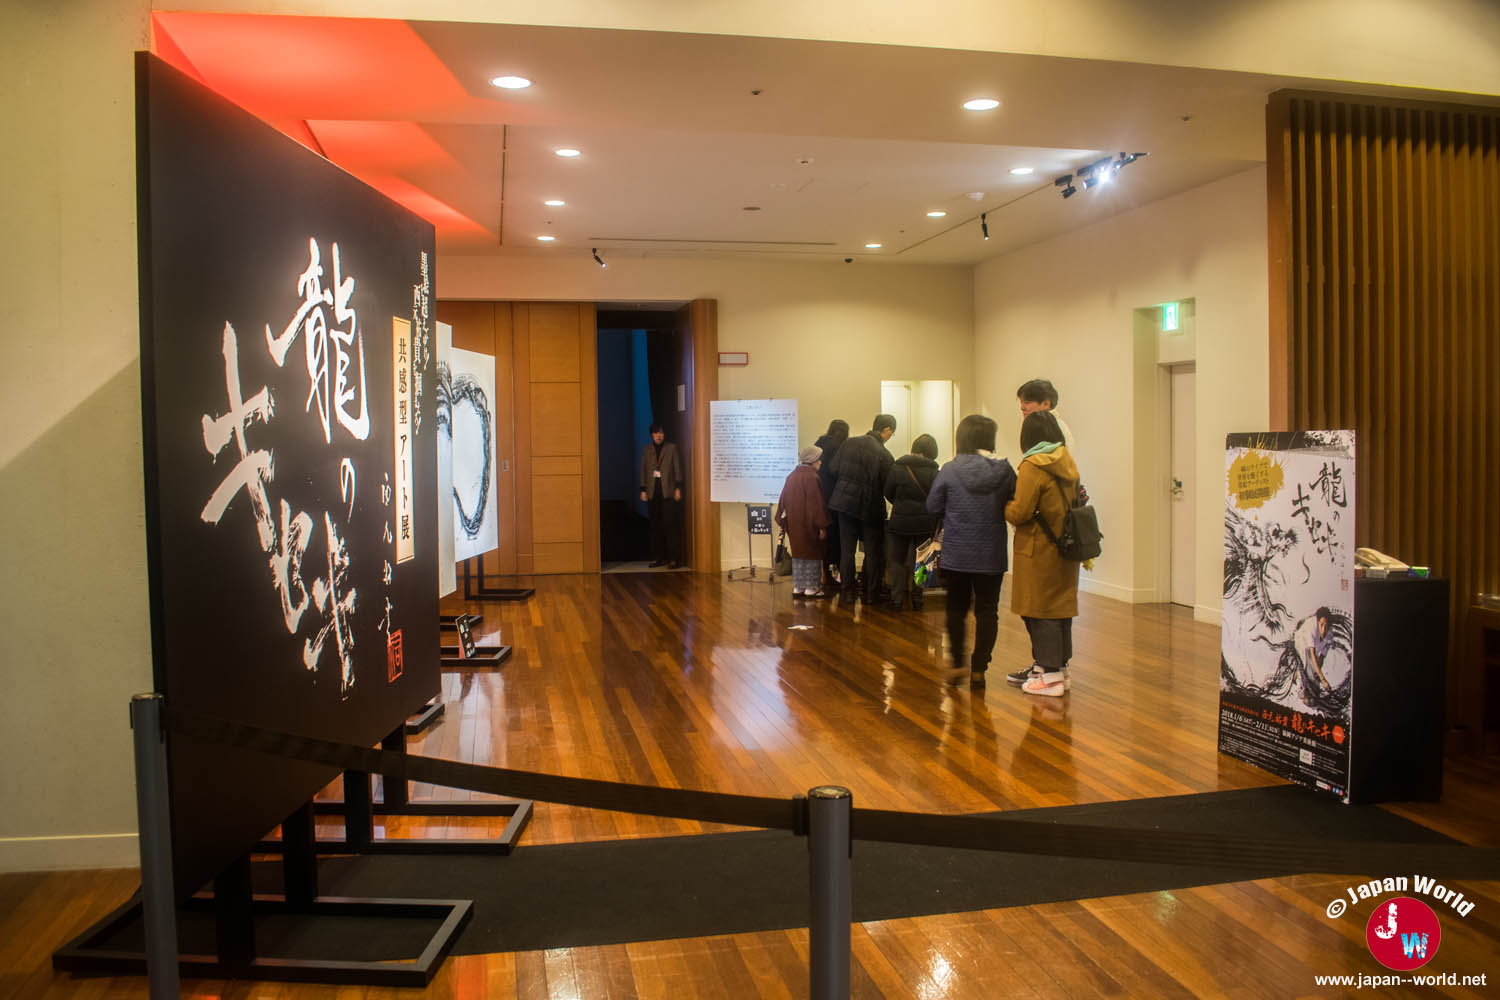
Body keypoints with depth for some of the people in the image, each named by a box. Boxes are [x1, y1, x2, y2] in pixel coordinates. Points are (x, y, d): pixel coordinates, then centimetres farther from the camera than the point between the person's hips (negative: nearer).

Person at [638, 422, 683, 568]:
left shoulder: (671, 448, 5)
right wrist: (643, 490, 4)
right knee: (656, 525, 4)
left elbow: (677, 468, 2)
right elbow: (643, 470, 12)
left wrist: (678, 488, -5)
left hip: (668, 492, -3)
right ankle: (659, 557, 9)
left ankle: (675, 558, -5)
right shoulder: (646, 450, 12)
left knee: (671, 524, -7)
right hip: (653, 493, 3)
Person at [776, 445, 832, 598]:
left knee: (798, 553, 14)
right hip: (808, 525, -7)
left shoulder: (791, 476, 7)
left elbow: (783, 501, 10)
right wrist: (822, 526, -15)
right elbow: (816, 503, -18)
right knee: (812, 554, 3)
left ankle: (798, 587, 18)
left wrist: (783, 522, 16)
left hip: (793, 524, 7)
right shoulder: (811, 477, -16)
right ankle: (811, 587, 7)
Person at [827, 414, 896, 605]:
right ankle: (870, 594, 14)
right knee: (873, 552, 10)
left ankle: (847, 593, 14)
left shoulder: (849, 443, -3)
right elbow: (887, 488, -11)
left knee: (847, 549, 11)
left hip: (845, 501, 3)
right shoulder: (884, 455, -14)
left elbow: (834, 469, 2)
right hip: (870, 507, -3)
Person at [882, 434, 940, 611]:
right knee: (918, 561, 14)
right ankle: (917, 598, 16)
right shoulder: (934, 472, -7)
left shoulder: (897, 468, -7)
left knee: (896, 560, 11)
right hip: (925, 523, 1)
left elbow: (888, 493, 3)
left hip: (900, 522, -1)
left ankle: (897, 598, 9)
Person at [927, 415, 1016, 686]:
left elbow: (933, 506, -4)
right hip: (991, 555, 0)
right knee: (987, 611, 10)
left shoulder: (949, 471, -11)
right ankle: (978, 669, 10)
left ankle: (957, 663, 19)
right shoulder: (1004, 471, -9)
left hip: (956, 554, 0)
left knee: (957, 608, 18)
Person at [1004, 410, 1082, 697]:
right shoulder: (1068, 463, 8)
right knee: (1060, 607, 14)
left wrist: (1004, 506, 1)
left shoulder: (1033, 466, -15)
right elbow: (1073, 502, 13)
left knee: (1040, 611, 0)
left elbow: (1020, 512, -18)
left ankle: (1050, 675, 3)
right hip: (1065, 548, 8)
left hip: (1039, 551, -7)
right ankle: (1058, 667, 23)